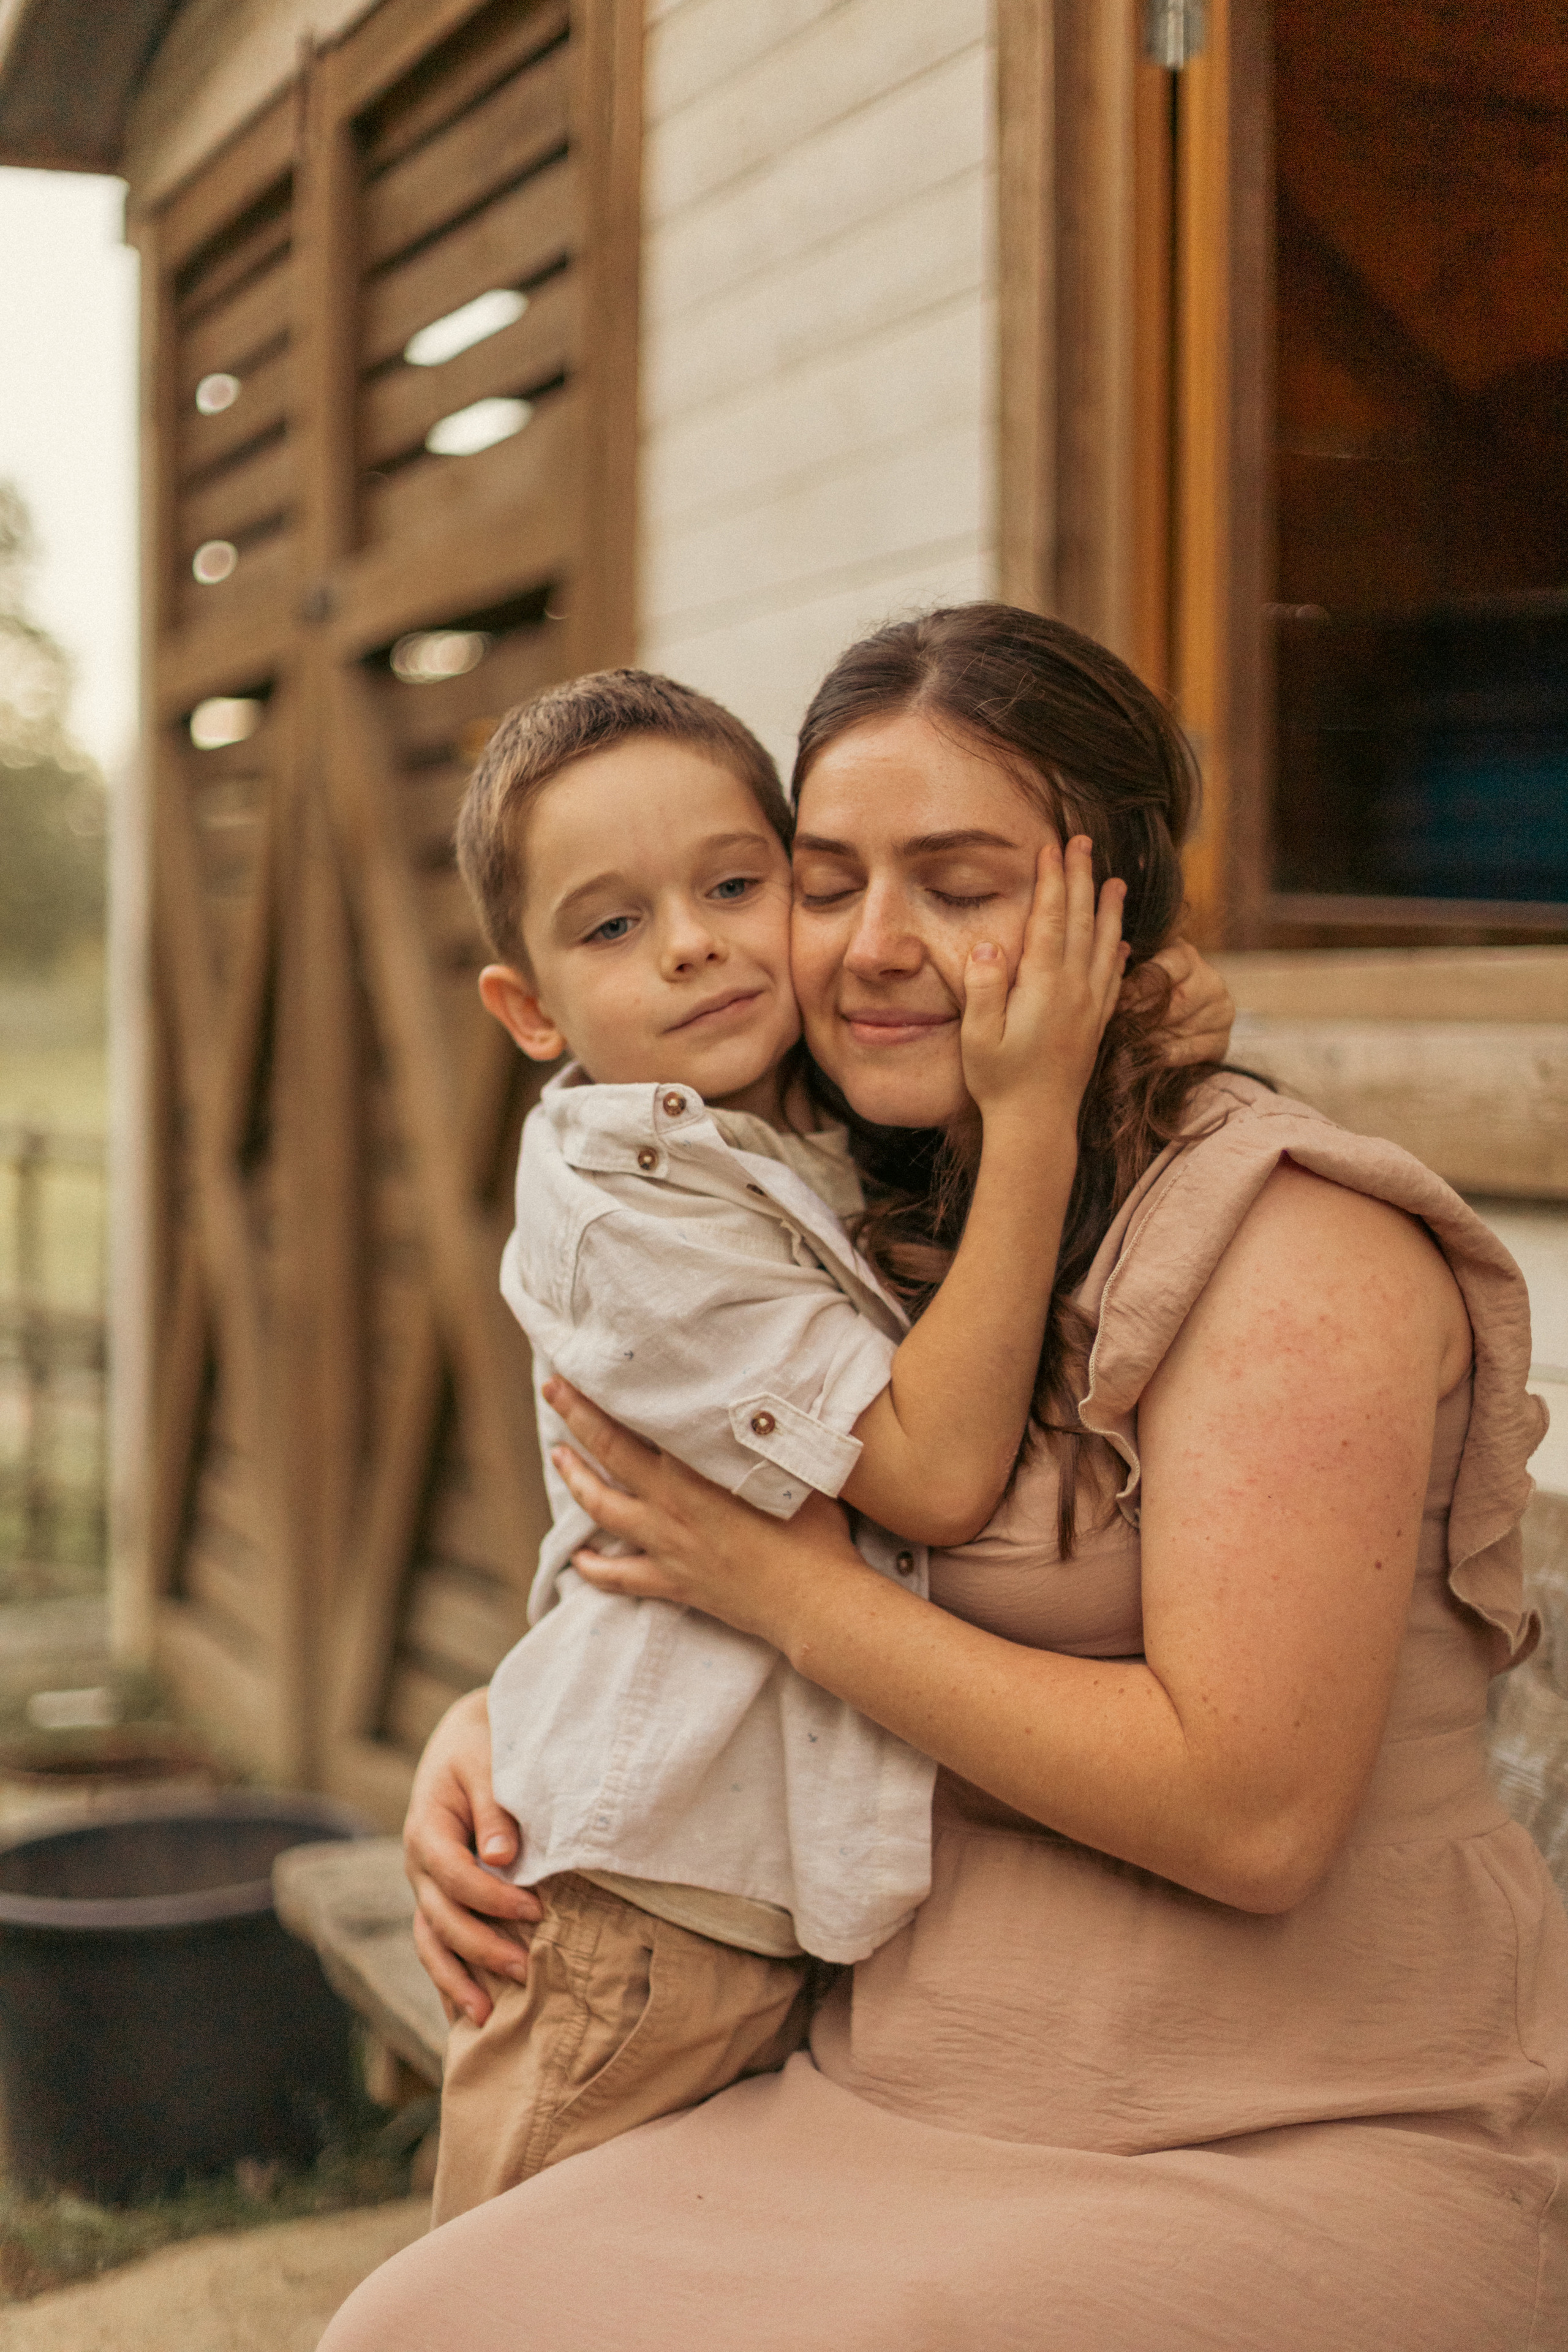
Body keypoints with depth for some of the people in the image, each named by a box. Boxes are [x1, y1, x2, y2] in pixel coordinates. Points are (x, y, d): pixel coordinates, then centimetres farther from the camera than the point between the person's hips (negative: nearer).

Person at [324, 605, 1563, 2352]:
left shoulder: (1295, 1240, -14)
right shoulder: (898, 1239, 9)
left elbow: (1252, 1813, -21)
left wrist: (786, 1586, -15)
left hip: (1312, 2164, -6)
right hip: (901, 2125, 6)